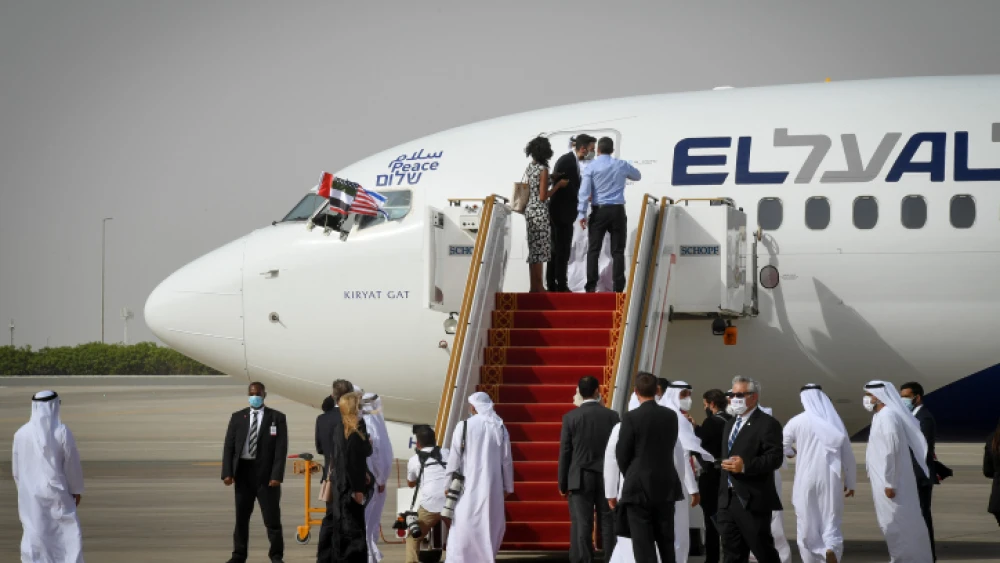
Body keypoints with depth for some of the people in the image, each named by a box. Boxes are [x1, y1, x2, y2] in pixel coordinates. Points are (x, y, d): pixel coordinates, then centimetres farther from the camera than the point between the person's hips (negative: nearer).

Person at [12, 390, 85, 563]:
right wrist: (77, 490, 6)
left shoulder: (21, 433, -5)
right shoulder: (62, 432, -14)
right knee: (70, 536, 6)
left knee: (34, 536, 9)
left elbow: (16, 467, 3)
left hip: (30, 495, 3)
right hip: (57, 494, -3)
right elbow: (73, 464, -7)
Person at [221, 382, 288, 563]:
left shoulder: (277, 418, -1)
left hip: (266, 473, -3)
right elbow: (229, 446, 4)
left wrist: (277, 475, -15)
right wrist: (227, 473, -7)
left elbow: (281, 449, -6)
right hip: (243, 471, 3)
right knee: (241, 516, 9)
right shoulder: (237, 417, 7)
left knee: (272, 517, 1)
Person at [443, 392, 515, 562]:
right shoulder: (499, 428, 2)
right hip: (492, 486, 3)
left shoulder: (464, 427, -7)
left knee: (463, 526, -3)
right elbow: (507, 460, 5)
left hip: (469, 485, -3)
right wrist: (508, 486, 13)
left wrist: (448, 484, 3)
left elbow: (454, 459, -6)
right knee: (492, 525, 14)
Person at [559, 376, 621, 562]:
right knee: (608, 525, 5)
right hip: (607, 478, 2)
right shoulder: (612, 416, 0)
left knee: (582, 526, -1)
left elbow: (565, 452, -3)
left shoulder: (570, 417, -5)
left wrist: (563, 483, 4)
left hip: (580, 479, -2)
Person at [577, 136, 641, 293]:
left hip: (599, 210, -1)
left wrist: (581, 213, -8)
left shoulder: (592, 167, -1)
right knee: (617, 250, 2)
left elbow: (584, 191, -8)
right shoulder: (621, 165, 6)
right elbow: (638, 176, 25)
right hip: (617, 210, 1)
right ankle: (618, 287, -3)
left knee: (594, 249, 2)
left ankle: (591, 286, -4)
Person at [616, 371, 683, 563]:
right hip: (666, 487, 5)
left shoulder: (631, 418, -12)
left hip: (638, 488, -5)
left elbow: (622, 454, -7)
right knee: (666, 542, 14)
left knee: (643, 546, -3)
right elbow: (672, 448, 10)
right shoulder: (671, 416, 2)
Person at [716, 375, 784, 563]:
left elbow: (775, 458, -17)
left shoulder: (767, 424, -7)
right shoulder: (730, 424, 21)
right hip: (728, 501, 8)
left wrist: (745, 466, -29)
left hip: (753, 501, -8)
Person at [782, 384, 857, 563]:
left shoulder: (798, 421, -4)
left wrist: (791, 452, 28)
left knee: (807, 524, 11)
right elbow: (848, 456, 4)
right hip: (831, 481, 1)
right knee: (831, 522, 7)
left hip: (806, 481, -1)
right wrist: (850, 482, 15)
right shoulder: (835, 422, 1)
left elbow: (781, 446, 6)